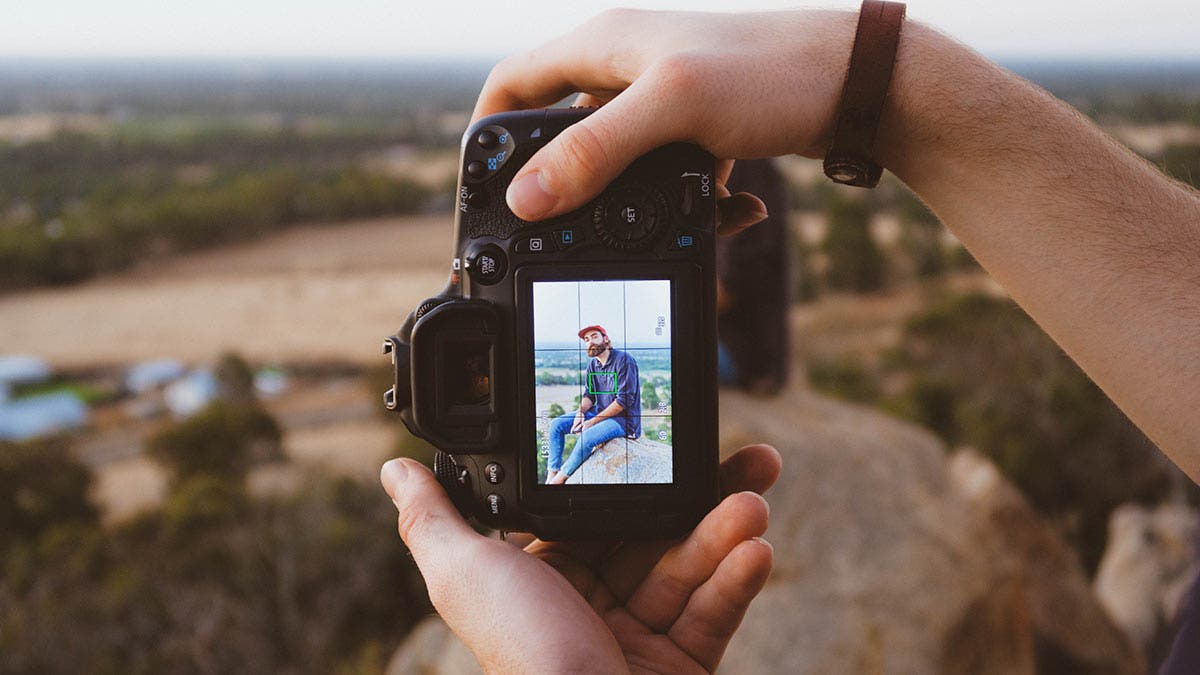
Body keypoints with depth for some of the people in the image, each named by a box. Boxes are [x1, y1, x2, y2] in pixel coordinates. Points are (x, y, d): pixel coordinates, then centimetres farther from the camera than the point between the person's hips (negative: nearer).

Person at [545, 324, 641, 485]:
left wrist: (593, 421, -19)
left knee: (587, 437, -32)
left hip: (623, 418, -8)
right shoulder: (593, 364, 7)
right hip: (600, 413, 8)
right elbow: (589, 394, 13)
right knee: (556, 424, -1)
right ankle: (551, 475, -5)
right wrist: (581, 412, -12)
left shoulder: (624, 360, -17)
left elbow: (624, 400, -20)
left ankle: (559, 479, -16)